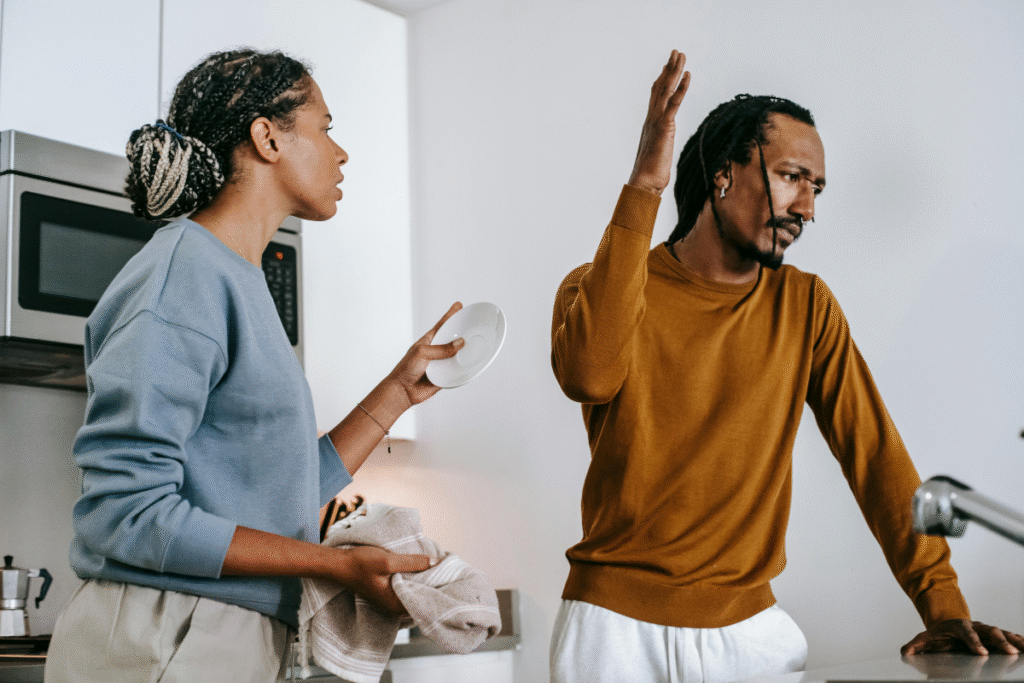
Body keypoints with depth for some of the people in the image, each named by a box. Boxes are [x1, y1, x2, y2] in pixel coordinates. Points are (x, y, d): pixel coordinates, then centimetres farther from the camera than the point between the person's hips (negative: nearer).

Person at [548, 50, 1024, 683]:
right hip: (617, 620, -3)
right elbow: (588, 374, -28)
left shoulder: (806, 305, 5)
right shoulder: (600, 289, -5)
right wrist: (644, 188, -28)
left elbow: (873, 449, 3)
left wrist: (943, 603, -6)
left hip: (751, 622, 3)